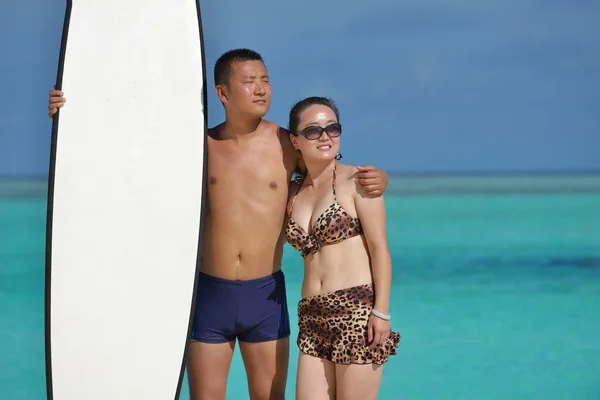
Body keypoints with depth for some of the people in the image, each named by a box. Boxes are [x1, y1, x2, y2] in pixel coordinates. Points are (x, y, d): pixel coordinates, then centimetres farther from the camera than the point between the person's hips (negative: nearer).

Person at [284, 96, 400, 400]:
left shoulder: (355, 181, -2)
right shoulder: (294, 192, 15)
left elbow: (380, 249, -6)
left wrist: (381, 312, -13)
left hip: (358, 310, -5)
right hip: (312, 318, 5)